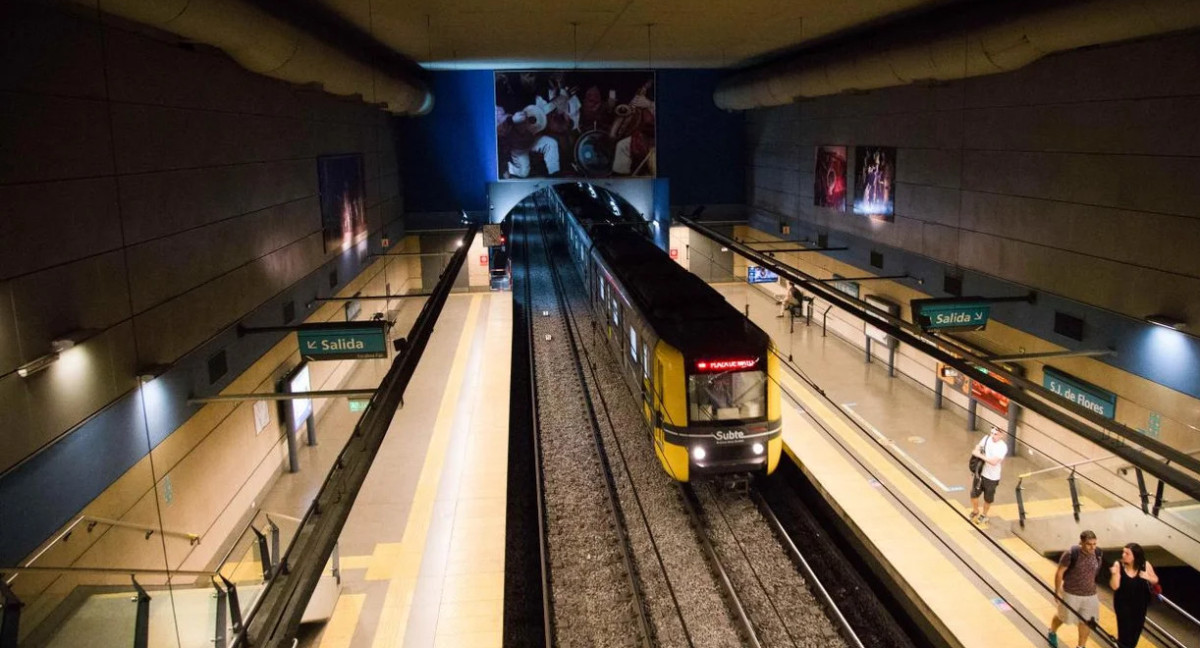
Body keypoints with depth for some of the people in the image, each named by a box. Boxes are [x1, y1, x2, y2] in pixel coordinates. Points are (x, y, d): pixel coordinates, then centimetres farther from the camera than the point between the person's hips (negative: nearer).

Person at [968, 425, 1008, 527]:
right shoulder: (987, 438, -6)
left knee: (988, 499, 14)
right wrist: (976, 451, -12)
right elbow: (978, 447, 11)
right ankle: (975, 512, 37)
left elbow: (994, 461, -31)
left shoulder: (1002, 447, -22)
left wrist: (980, 455, -31)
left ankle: (983, 515, 38)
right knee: (974, 494, 10)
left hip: (992, 477, -4)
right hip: (980, 473, 4)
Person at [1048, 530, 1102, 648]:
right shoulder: (1071, 554, -26)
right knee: (1063, 617, 18)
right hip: (1071, 594, -4)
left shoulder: (1098, 553, -11)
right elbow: (1059, 572, -16)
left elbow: (1097, 571, 8)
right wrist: (1057, 591, -12)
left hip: (1090, 595, 4)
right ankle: (1052, 632, 48)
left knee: (1086, 621, 13)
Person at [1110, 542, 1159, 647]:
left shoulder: (1145, 565, -13)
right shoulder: (1118, 565, -19)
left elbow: (1155, 580, 2)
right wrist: (1114, 573, -37)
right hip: (1123, 604, -3)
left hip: (1140, 604, 3)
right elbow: (1114, 586, -19)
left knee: (1136, 630, 16)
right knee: (1125, 631, -4)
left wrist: (1148, 577, -20)